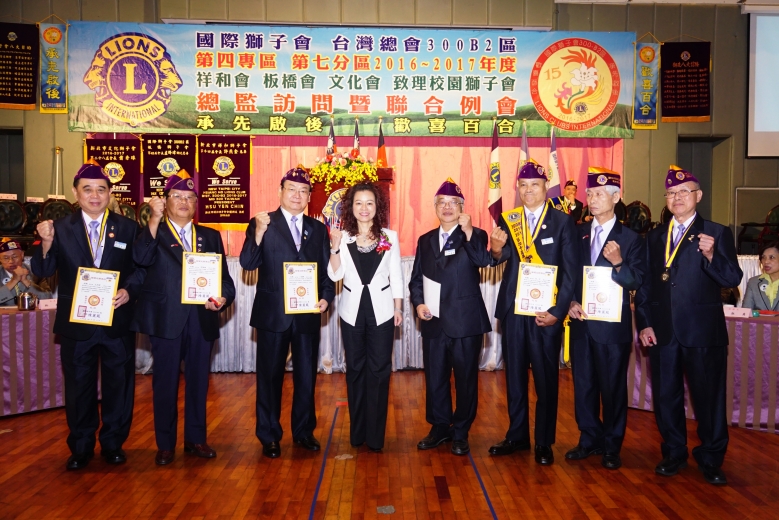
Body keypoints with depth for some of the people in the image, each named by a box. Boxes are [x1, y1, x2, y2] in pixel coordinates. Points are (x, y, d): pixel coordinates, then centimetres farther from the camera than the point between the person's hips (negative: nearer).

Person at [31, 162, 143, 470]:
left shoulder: (128, 228, 2)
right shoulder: (60, 228, 2)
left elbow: (141, 268, -1)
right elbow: (42, 271, -4)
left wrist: (129, 291, -19)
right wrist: (46, 241, -21)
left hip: (118, 321, 0)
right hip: (76, 322, 0)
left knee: (118, 384, 10)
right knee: (79, 387, 12)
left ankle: (113, 444, 28)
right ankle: (81, 448, 28)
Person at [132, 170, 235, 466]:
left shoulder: (210, 236, 13)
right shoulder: (153, 233, 3)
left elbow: (223, 276, 9)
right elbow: (141, 259, -20)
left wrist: (223, 297, -11)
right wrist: (155, 219, -25)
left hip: (202, 318, 3)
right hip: (166, 318, -3)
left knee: (198, 380, 11)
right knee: (165, 381, 5)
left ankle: (196, 439, 24)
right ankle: (165, 444, 19)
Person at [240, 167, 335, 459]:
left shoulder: (318, 229, 10)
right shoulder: (262, 223, 0)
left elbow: (326, 270, 9)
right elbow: (248, 264, -12)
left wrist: (326, 297, -7)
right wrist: (260, 231, -25)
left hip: (308, 315, 3)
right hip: (273, 314, -3)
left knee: (306, 376, 11)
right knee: (270, 376, 8)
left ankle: (304, 431, 28)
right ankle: (269, 437, 22)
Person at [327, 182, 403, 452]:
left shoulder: (390, 236, 0)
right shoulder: (342, 237, 0)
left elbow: (396, 276, 4)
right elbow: (335, 275, -5)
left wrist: (398, 308, 1)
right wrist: (335, 247, -18)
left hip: (381, 310, -1)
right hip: (352, 310, 1)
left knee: (379, 370, 2)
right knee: (355, 369, 9)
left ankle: (375, 434, 12)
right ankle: (357, 431, 22)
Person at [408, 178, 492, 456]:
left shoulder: (475, 236, 1)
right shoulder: (425, 240, 13)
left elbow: (484, 261, -20)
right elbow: (416, 278, 14)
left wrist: (468, 232, -29)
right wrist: (418, 303, -2)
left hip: (466, 321, -4)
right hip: (434, 322, 4)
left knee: (466, 378, 5)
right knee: (434, 377, 11)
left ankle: (460, 433, 19)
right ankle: (439, 428, 27)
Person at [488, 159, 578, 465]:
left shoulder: (562, 222, -2)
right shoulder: (508, 221, 6)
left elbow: (570, 271, -6)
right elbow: (500, 260, -4)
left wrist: (557, 311, -13)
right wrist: (497, 250, -27)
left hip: (546, 312, -3)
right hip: (513, 310, 3)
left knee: (546, 378, 6)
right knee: (514, 375, 12)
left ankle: (544, 443, 19)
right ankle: (517, 436, 26)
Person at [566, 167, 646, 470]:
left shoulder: (630, 238, -2)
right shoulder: (577, 233, 8)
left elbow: (637, 282, -10)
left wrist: (619, 263, -27)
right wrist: (570, 302, -5)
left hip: (613, 325, -3)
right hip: (581, 322, 4)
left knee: (613, 387, 6)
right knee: (583, 384, 11)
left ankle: (612, 446, 21)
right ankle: (590, 440, 26)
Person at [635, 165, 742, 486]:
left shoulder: (717, 234, 0)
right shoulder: (655, 237, 11)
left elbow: (732, 279, -9)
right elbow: (645, 284, 10)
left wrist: (711, 255, -26)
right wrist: (644, 323, 2)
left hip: (703, 330, -3)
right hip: (662, 330, 4)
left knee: (709, 396, 5)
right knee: (666, 396, 11)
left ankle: (711, 460, 22)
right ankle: (673, 454, 28)